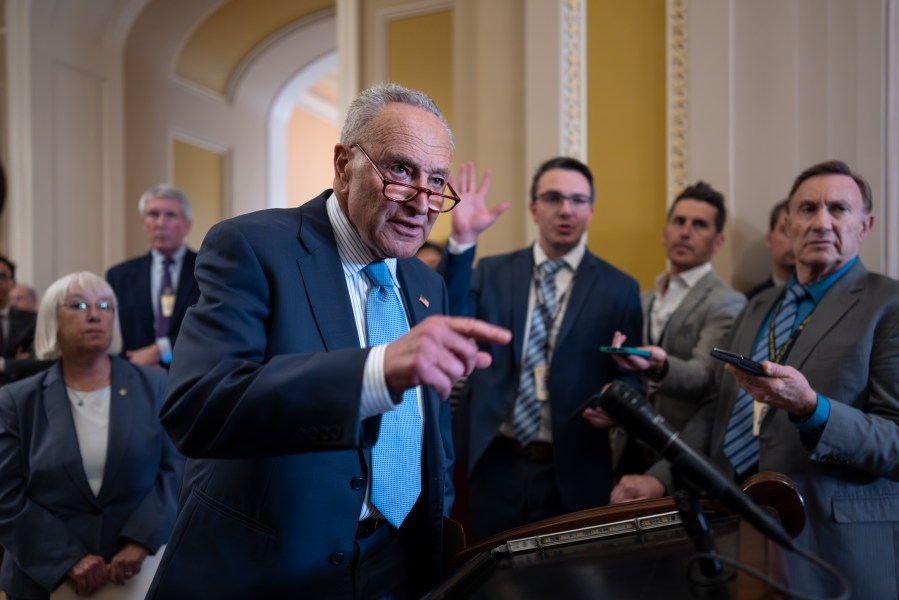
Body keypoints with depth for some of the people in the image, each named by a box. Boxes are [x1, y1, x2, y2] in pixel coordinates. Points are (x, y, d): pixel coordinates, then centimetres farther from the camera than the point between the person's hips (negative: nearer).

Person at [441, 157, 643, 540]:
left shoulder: (619, 288, 1)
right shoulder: (492, 273, 5)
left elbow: (629, 376, 3)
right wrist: (461, 242, -21)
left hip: (573, 471, -1)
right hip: (495, 464, 1)